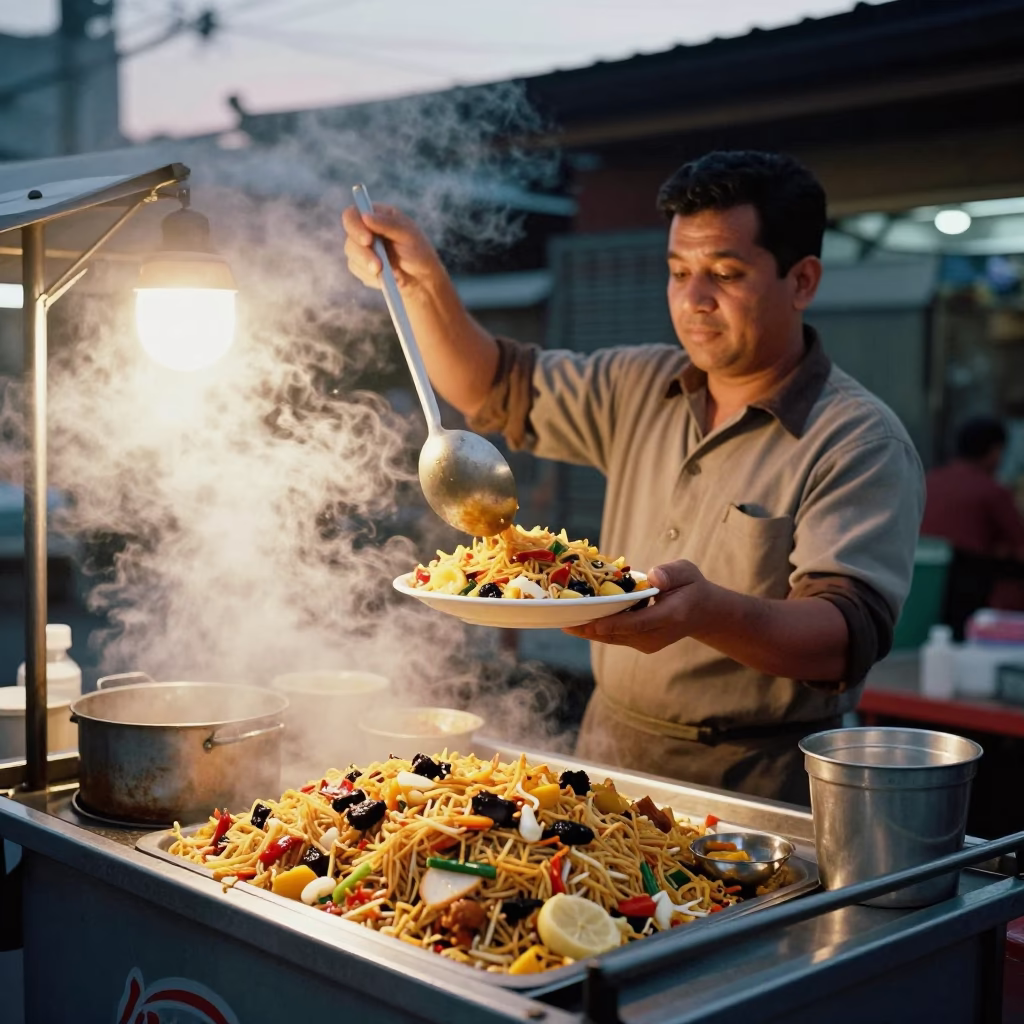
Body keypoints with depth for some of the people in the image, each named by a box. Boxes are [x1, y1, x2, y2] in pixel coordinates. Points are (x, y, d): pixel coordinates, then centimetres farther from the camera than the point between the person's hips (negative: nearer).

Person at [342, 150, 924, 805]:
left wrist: (707, 611, -41)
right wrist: (422, 281, 1)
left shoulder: (862, 444, -12)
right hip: (609, 755, 5)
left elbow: (850, 637, -22)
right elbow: (495, 390, 18)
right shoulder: (641, 388, 9)